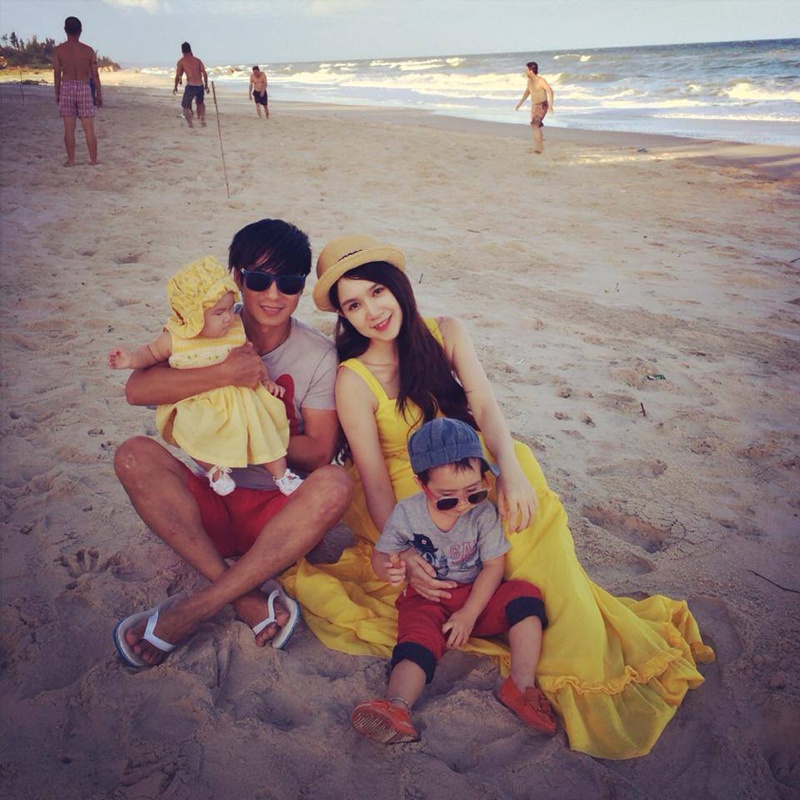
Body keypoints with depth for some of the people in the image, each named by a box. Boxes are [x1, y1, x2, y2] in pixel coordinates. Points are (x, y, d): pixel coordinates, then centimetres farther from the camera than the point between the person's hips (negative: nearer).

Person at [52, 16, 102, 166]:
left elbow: (57, 74, -1)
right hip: (84, 88, 0)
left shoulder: (58, 50, -2)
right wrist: (99, 95, 10)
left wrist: (57, 93, 10)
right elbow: (95, 75, 0)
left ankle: (71, 159, 6)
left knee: (69, 128, 4)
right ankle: (93, 159, 7)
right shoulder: (89, 50, -1)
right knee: (89, 128, 5)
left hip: (66, 88, 0)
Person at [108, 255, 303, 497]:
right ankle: (214, 468, 0)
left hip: (240, 401, 2)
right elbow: (151, 352, 8)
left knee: (264, 429, -10)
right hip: (197, 408, -2)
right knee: (187, 431, -29)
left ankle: (282, 474, 16)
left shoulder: (237, 330, -4)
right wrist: (132, 359, -11)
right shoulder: (174, 339, -10)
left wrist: (266, 380, 1)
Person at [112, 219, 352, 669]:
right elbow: (137, 390, -16)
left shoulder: (318, 356, -3)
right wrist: (225, 374, -27)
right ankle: (250, 601, -29)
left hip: (278, 512, -1)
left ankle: (189, 612, -28)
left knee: (336, 484, -32)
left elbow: (318, 451, -7)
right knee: (136, 456, -24)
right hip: (206, 502, 2)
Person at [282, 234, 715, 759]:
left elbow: (486, 406, -14)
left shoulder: (445, 333, -2)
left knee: (522, 498, -26)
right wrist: (403, 554, -29)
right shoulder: (354, 380, -12)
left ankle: (585, 642, -15)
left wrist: (510, 469, -34)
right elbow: (375, 480, -14)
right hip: (400, 503, -3)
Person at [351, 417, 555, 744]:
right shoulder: (405, 514, -11)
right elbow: (380, 554, -1)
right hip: (426, 600, -1)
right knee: (417, 641, -30)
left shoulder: (484, 512, -11)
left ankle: (522, 684, -26)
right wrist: (388, 568, -27)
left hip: (477, 596, 2)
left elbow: (493, 566, -9)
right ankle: (397, 707, -54)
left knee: (525, 595, -21)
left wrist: (469, 614, -16)